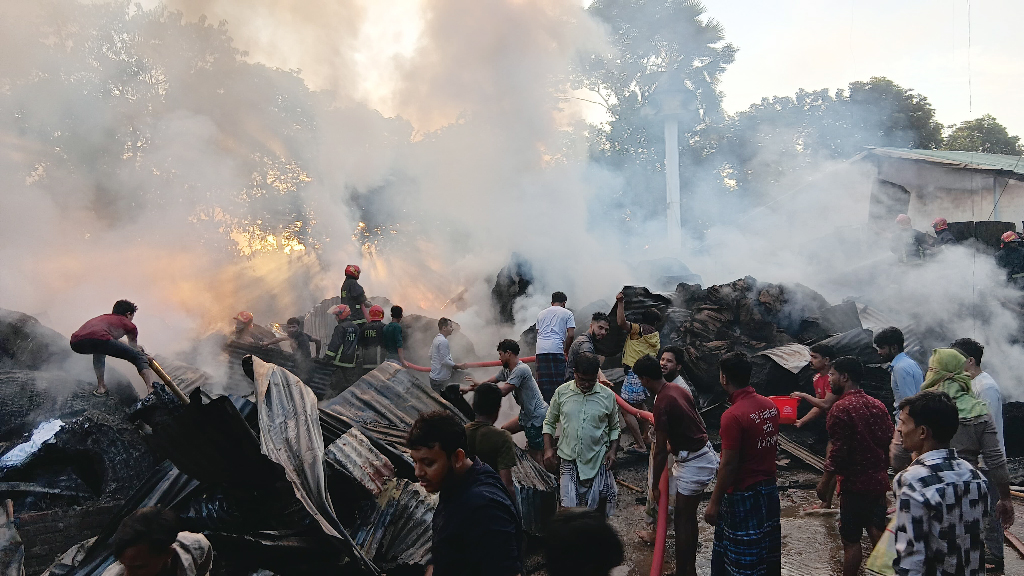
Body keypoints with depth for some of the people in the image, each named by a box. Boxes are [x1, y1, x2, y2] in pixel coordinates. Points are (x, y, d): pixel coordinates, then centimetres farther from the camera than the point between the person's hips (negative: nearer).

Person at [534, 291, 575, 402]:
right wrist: (566, 350, 13)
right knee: (557, 380, -4)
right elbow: (571, 335, 1)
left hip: (541, 349, 5)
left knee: (542, 380, 6)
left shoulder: (541, 313, 24)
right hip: (556, 348, -4)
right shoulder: (567, 313, 11)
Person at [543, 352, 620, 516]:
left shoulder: (608, 395, -1)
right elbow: (549, 423, 8)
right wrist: (548, 449, -3)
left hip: (597, 460, 0)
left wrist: (613, 450, -4)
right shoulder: (562, 392, -2)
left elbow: (614, 428, 10)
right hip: (569, 460, 0)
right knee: (568, 506, -2)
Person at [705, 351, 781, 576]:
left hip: (743, 497, -8)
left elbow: (728, 466, -21)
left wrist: (714, 502, -12)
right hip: (769, 490, 8)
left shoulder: (733, 416, -24)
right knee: (768, 557, 19)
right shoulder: (770, 406, 1)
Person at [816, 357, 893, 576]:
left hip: (854, 484, -7)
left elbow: (838, 451, -19)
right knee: (877, 533, 15)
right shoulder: (878, 406, 6)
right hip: (878, 481, 7)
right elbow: (889, 442, 11)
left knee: (851, 540, 2)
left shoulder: (841, 408, -17)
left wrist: (825, 481, -9)